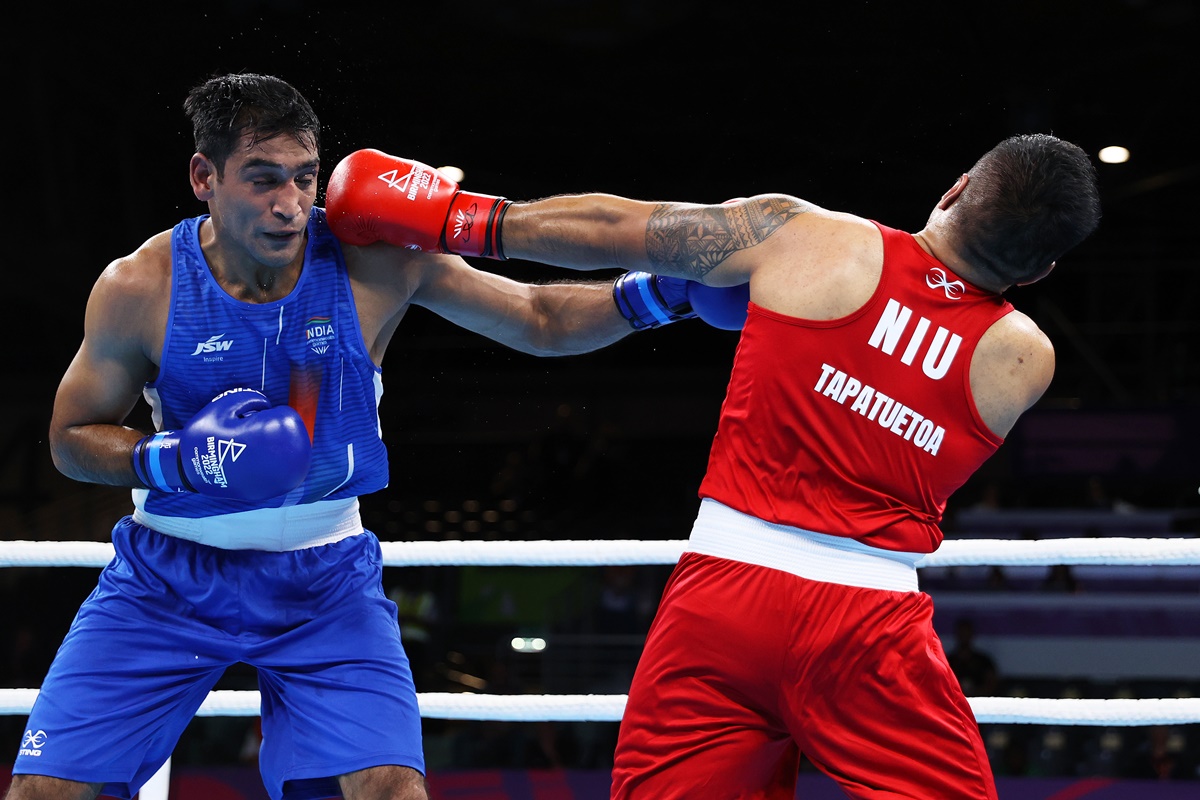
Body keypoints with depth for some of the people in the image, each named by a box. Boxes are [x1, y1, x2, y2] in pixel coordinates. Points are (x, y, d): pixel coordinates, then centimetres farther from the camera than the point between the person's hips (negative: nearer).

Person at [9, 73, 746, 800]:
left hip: (324, 581, 0)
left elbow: (541, 322, -4)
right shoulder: (139, 288, -14)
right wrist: (176, 460, -21)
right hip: (168, 578, 0)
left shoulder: (374, 264, -13)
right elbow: (73, 439, -1)